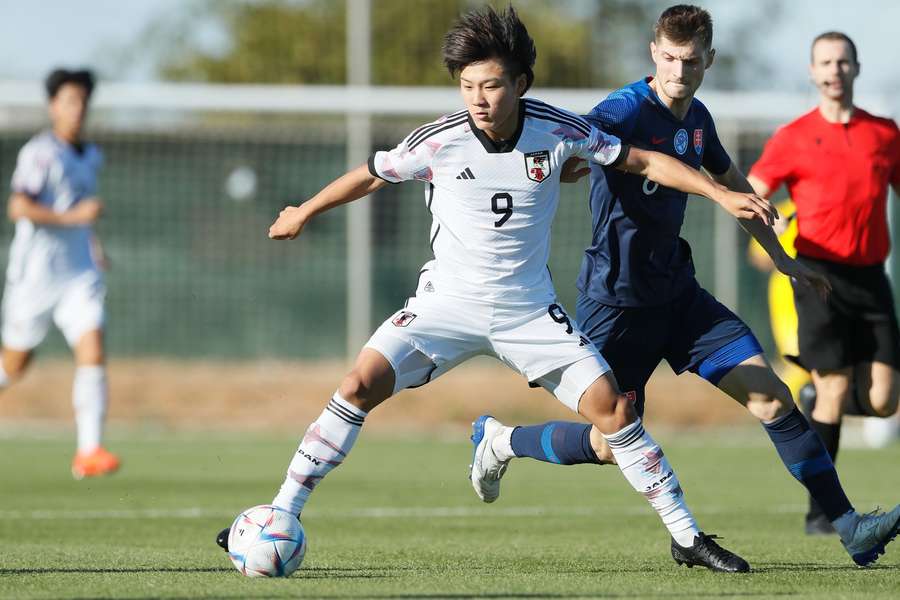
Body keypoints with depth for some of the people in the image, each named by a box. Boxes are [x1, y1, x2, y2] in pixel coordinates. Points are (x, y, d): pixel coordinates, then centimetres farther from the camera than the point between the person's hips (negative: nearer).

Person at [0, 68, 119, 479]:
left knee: (93, 353, -14)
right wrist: (74, 216, -27)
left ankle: (89, 451, -17)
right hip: (35, 273, -5)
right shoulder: (39, 153, -12)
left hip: (79, 273, 5)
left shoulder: (91, 156, 11)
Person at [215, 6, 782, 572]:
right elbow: (371, 175, 4)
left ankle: (687, 536, 5)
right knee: (359, 386, -19)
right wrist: (303, 213, 18)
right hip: (448, 301, -1)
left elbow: (643, 161, 0)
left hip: (530, 309, 1)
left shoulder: (556, 130, -12)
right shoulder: (439, 142, -14)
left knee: (612, 406, -9)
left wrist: (722, 194, -5)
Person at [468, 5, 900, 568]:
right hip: (617, 303, -7)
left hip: (678, 295, 7)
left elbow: (733, 184, 25)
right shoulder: (625, 112, -18)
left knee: (772, 397, -5)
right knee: (608, 445, -1)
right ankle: (499, 439, 28)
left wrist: (782, 258, 29)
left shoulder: (697, 119, 7)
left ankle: (851, 530, -4)